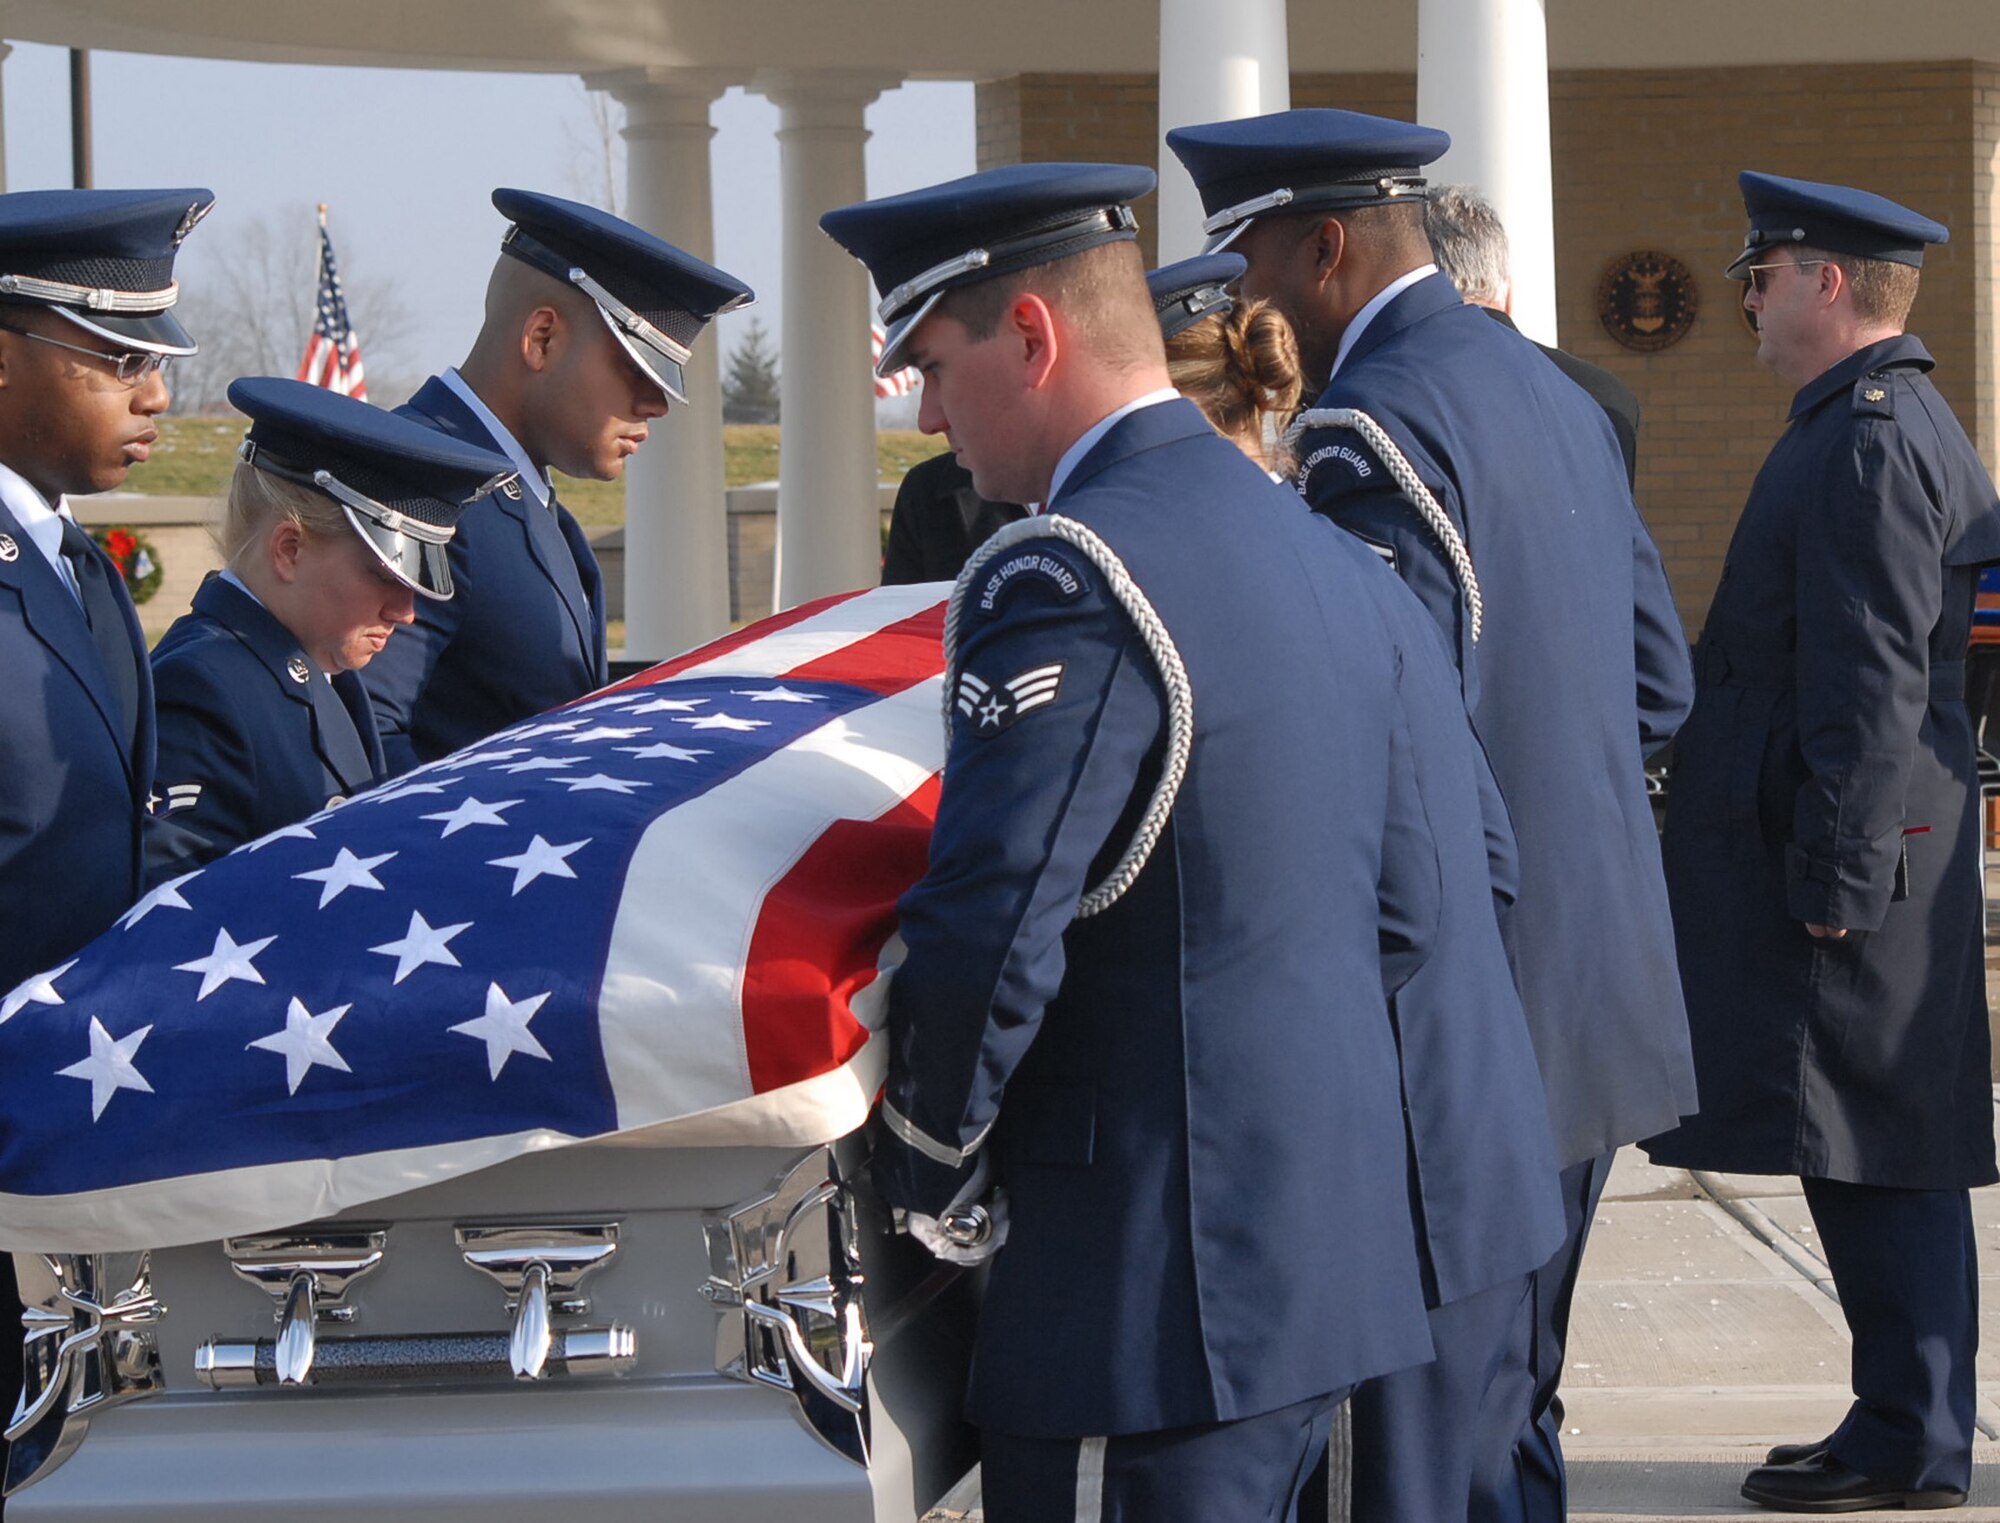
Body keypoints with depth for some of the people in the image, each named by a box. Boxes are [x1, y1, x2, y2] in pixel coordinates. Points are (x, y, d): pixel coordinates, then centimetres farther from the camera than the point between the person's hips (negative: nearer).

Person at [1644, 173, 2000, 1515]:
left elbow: (1870, 681, -21)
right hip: (1840, 845, 10)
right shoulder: (1889, 425, 17)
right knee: (1891, 1154, 12)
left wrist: (1834, 875, -20)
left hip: (1849, 852, -10)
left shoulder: (1871, 443, -16)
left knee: (1877, 1153, -5)